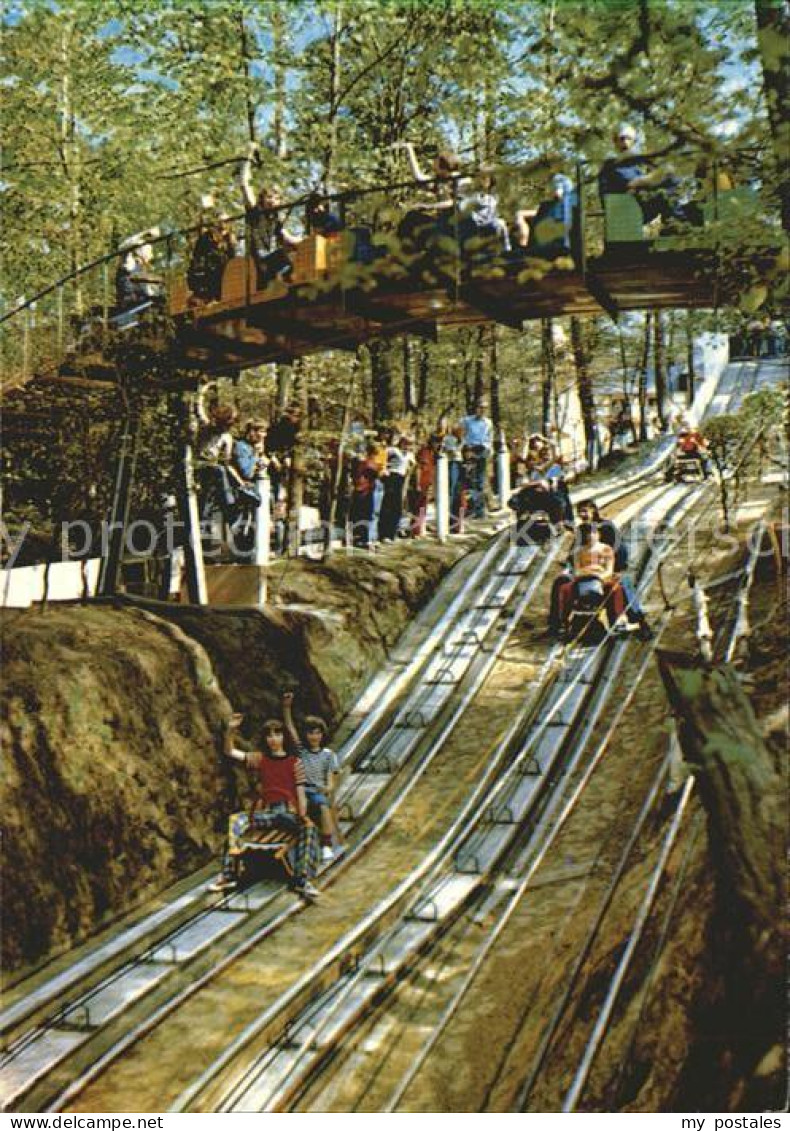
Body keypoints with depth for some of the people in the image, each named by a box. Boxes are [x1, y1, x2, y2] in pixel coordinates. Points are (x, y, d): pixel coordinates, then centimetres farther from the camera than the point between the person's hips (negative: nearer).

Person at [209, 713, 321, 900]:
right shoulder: (259, 758, 13)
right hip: (265, 812, 2)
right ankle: (229, 876, -20)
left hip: (288, 812, -2)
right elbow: (229, 751, 9)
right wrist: (230, 730, -8)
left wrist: (302, 817, -14)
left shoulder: (294, 762, 7)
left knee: (308, 828, -32)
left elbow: (301, 793, 2)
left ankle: (303, 880, -32)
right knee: (235, 821, -24)